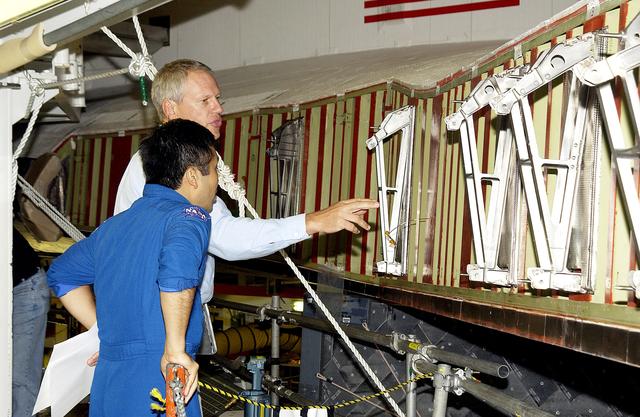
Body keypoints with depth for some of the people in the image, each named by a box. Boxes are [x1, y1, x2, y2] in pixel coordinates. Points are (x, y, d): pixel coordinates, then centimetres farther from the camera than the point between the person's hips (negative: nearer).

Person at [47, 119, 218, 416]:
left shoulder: (114, 225, 15)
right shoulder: (188, 216, -9)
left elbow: (61, 274, 27)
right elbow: (178, 263, -32)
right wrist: (176, 349, -25)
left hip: (105, 385, 7)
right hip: (159, 390, -7)